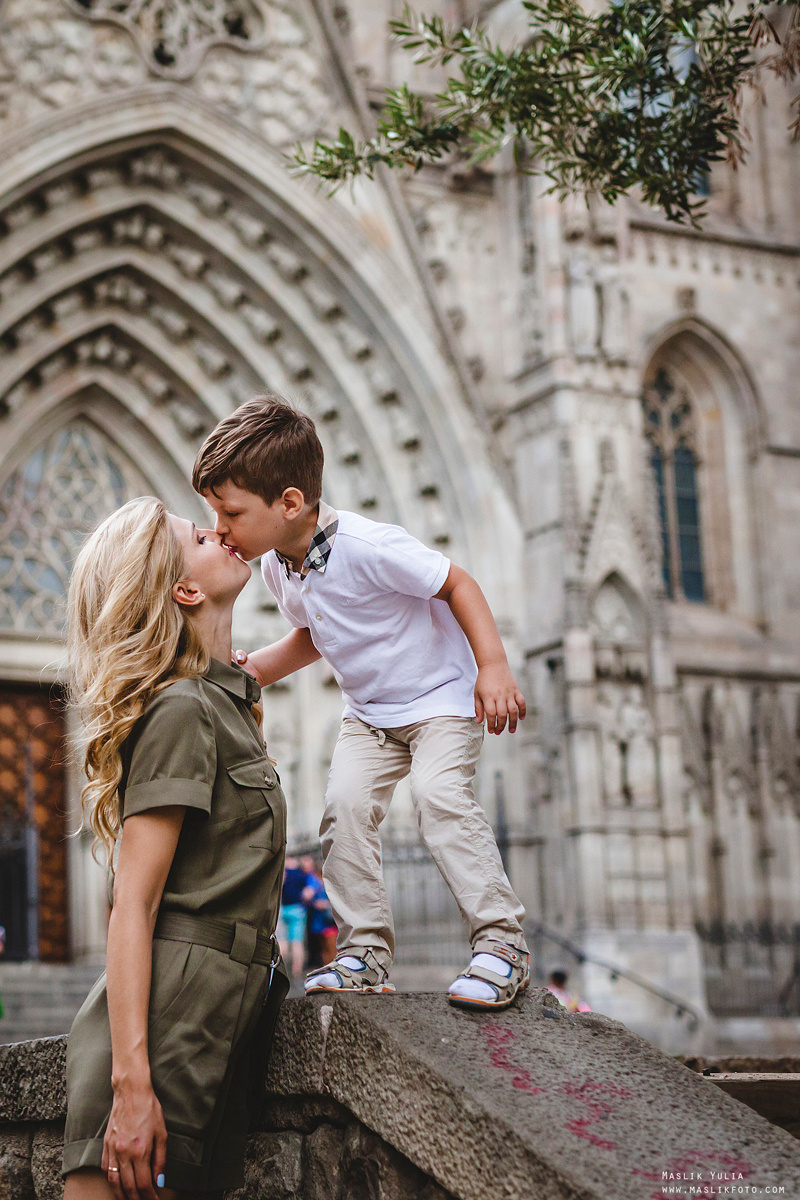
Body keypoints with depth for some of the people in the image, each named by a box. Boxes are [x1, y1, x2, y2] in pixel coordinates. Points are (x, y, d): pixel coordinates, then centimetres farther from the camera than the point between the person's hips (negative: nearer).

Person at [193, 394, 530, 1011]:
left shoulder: (367, 545, -29)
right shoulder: (278, 567, -4)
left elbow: (456, 584, -20)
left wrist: (494, 667, -27)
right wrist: (253, 668, 0)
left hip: (441, 695, -7)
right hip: (369, 713, 7)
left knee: (439, 794, -26)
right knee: (345, 805, -13)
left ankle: (503, 942, -19)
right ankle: (365, 951, -6)